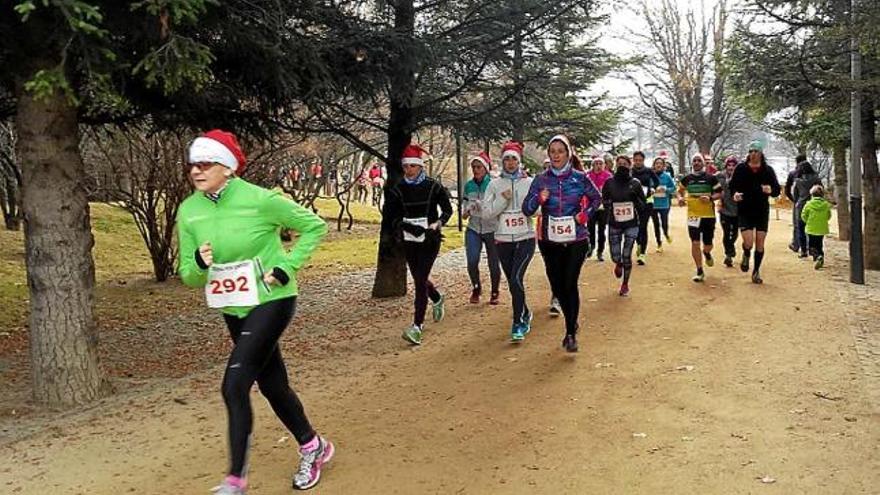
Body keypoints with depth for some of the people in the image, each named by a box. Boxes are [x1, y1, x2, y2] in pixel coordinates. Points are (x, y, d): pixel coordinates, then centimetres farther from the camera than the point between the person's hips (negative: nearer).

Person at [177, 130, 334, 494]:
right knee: (272, 385, 16)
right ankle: (313, 447, 38)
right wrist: (199, 263, -22)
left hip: (271, 302, -6)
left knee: (234, 386, -15)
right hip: (232, 310, 6)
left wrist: (286, 267, -15)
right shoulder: (188, 211, -4)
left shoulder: (259, 199, -18)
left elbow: (314, 226, -8)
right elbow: (188, 276, 0)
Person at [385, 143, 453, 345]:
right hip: (409, 242, 4)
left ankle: (417, 326, -10)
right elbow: (390, 218, 0)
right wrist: (407, 226, -18)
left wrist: (436, 225, -15)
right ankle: (438, 300, 50)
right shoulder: (397, 190, 1)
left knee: (420, 279, -12)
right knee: (419, 279, 17)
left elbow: (447, 210, 3)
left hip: (430, 240, -4)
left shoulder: (433, 186, -6)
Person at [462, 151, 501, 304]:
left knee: (494, 263, 6)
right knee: (472, 261, -12)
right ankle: (476, 287, 15)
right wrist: (464, 212, 2)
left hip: (491, 229, -3)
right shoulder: (469, 185, 8)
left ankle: (494, 293, 28)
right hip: (473, 229, 3)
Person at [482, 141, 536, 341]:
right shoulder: (495, 184, 4)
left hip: (525, 238, -3)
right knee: (513, 283, 13)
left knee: (516, 279, -19)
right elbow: (486, 212, -2)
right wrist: (502, 199, -13)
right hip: (503, 240, 3)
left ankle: (518, 324, -10)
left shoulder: (529, 182, 0)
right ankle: (525, 314, 37)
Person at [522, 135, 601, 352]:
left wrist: (585, 214, -3)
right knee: (557, 286, 9)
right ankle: (572, 323, 35)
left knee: (570, 284, -11)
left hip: (576, 240, -2)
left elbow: (596, 198, 13)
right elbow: (526, 209, -3)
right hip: (550, 241, 3)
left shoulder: (580, 178, -3)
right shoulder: (541, 180, -1)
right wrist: (538, 199, -22)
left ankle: (571, 333, 0)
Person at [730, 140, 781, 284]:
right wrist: (735, 193, -19)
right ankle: (746, 256, 22)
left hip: (762, 212, 2)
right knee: (748, 242, -14)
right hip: (744, 211, -2)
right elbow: (732, 186, 3)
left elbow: (777, 190, 2)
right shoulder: (741, 168, -2)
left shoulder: (768, 170, 1)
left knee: (760, 244, 3)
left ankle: (756, 271, 19)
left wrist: (771, 190, -22)